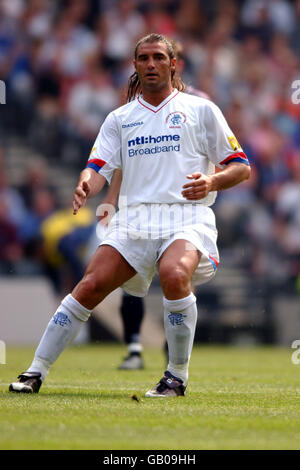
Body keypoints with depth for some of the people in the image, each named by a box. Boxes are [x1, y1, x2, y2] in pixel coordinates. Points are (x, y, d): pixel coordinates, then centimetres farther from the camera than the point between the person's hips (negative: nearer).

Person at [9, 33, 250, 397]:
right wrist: (86, 186, -19)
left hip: (187, 215, -3)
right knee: (90, 286, -13)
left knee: (174, 274, -33)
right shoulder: (120, 118, 18)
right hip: (134, 218, 3)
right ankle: (36, 372, -5)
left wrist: (211, 182, -14)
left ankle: (177, 376, -17)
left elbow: (241, 168, 8)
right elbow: (98, 166, 6)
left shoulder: (200, 109, 9)